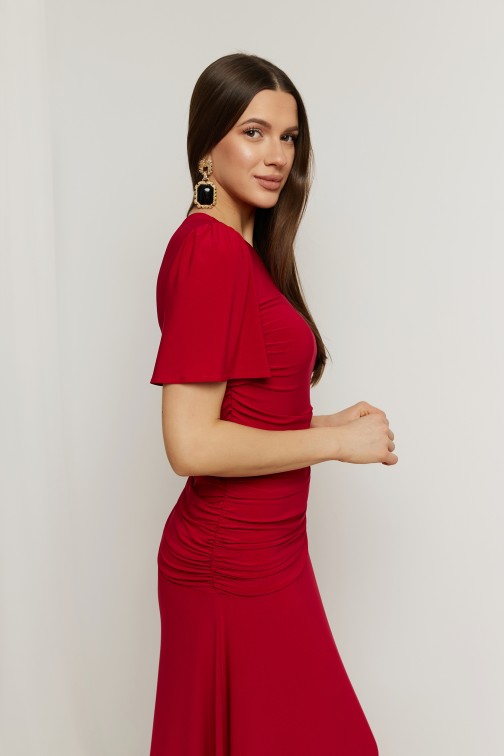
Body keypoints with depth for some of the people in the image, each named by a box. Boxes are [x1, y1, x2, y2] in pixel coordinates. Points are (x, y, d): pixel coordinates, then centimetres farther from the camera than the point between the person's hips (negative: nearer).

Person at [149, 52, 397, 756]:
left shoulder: (241, 249, 10)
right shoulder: (210, 249, -19)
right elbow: (191, 445, -24)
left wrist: (326, 421, 3)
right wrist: (337, 441, -16)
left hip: (258, 549, 9)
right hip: (237, 564, -9)